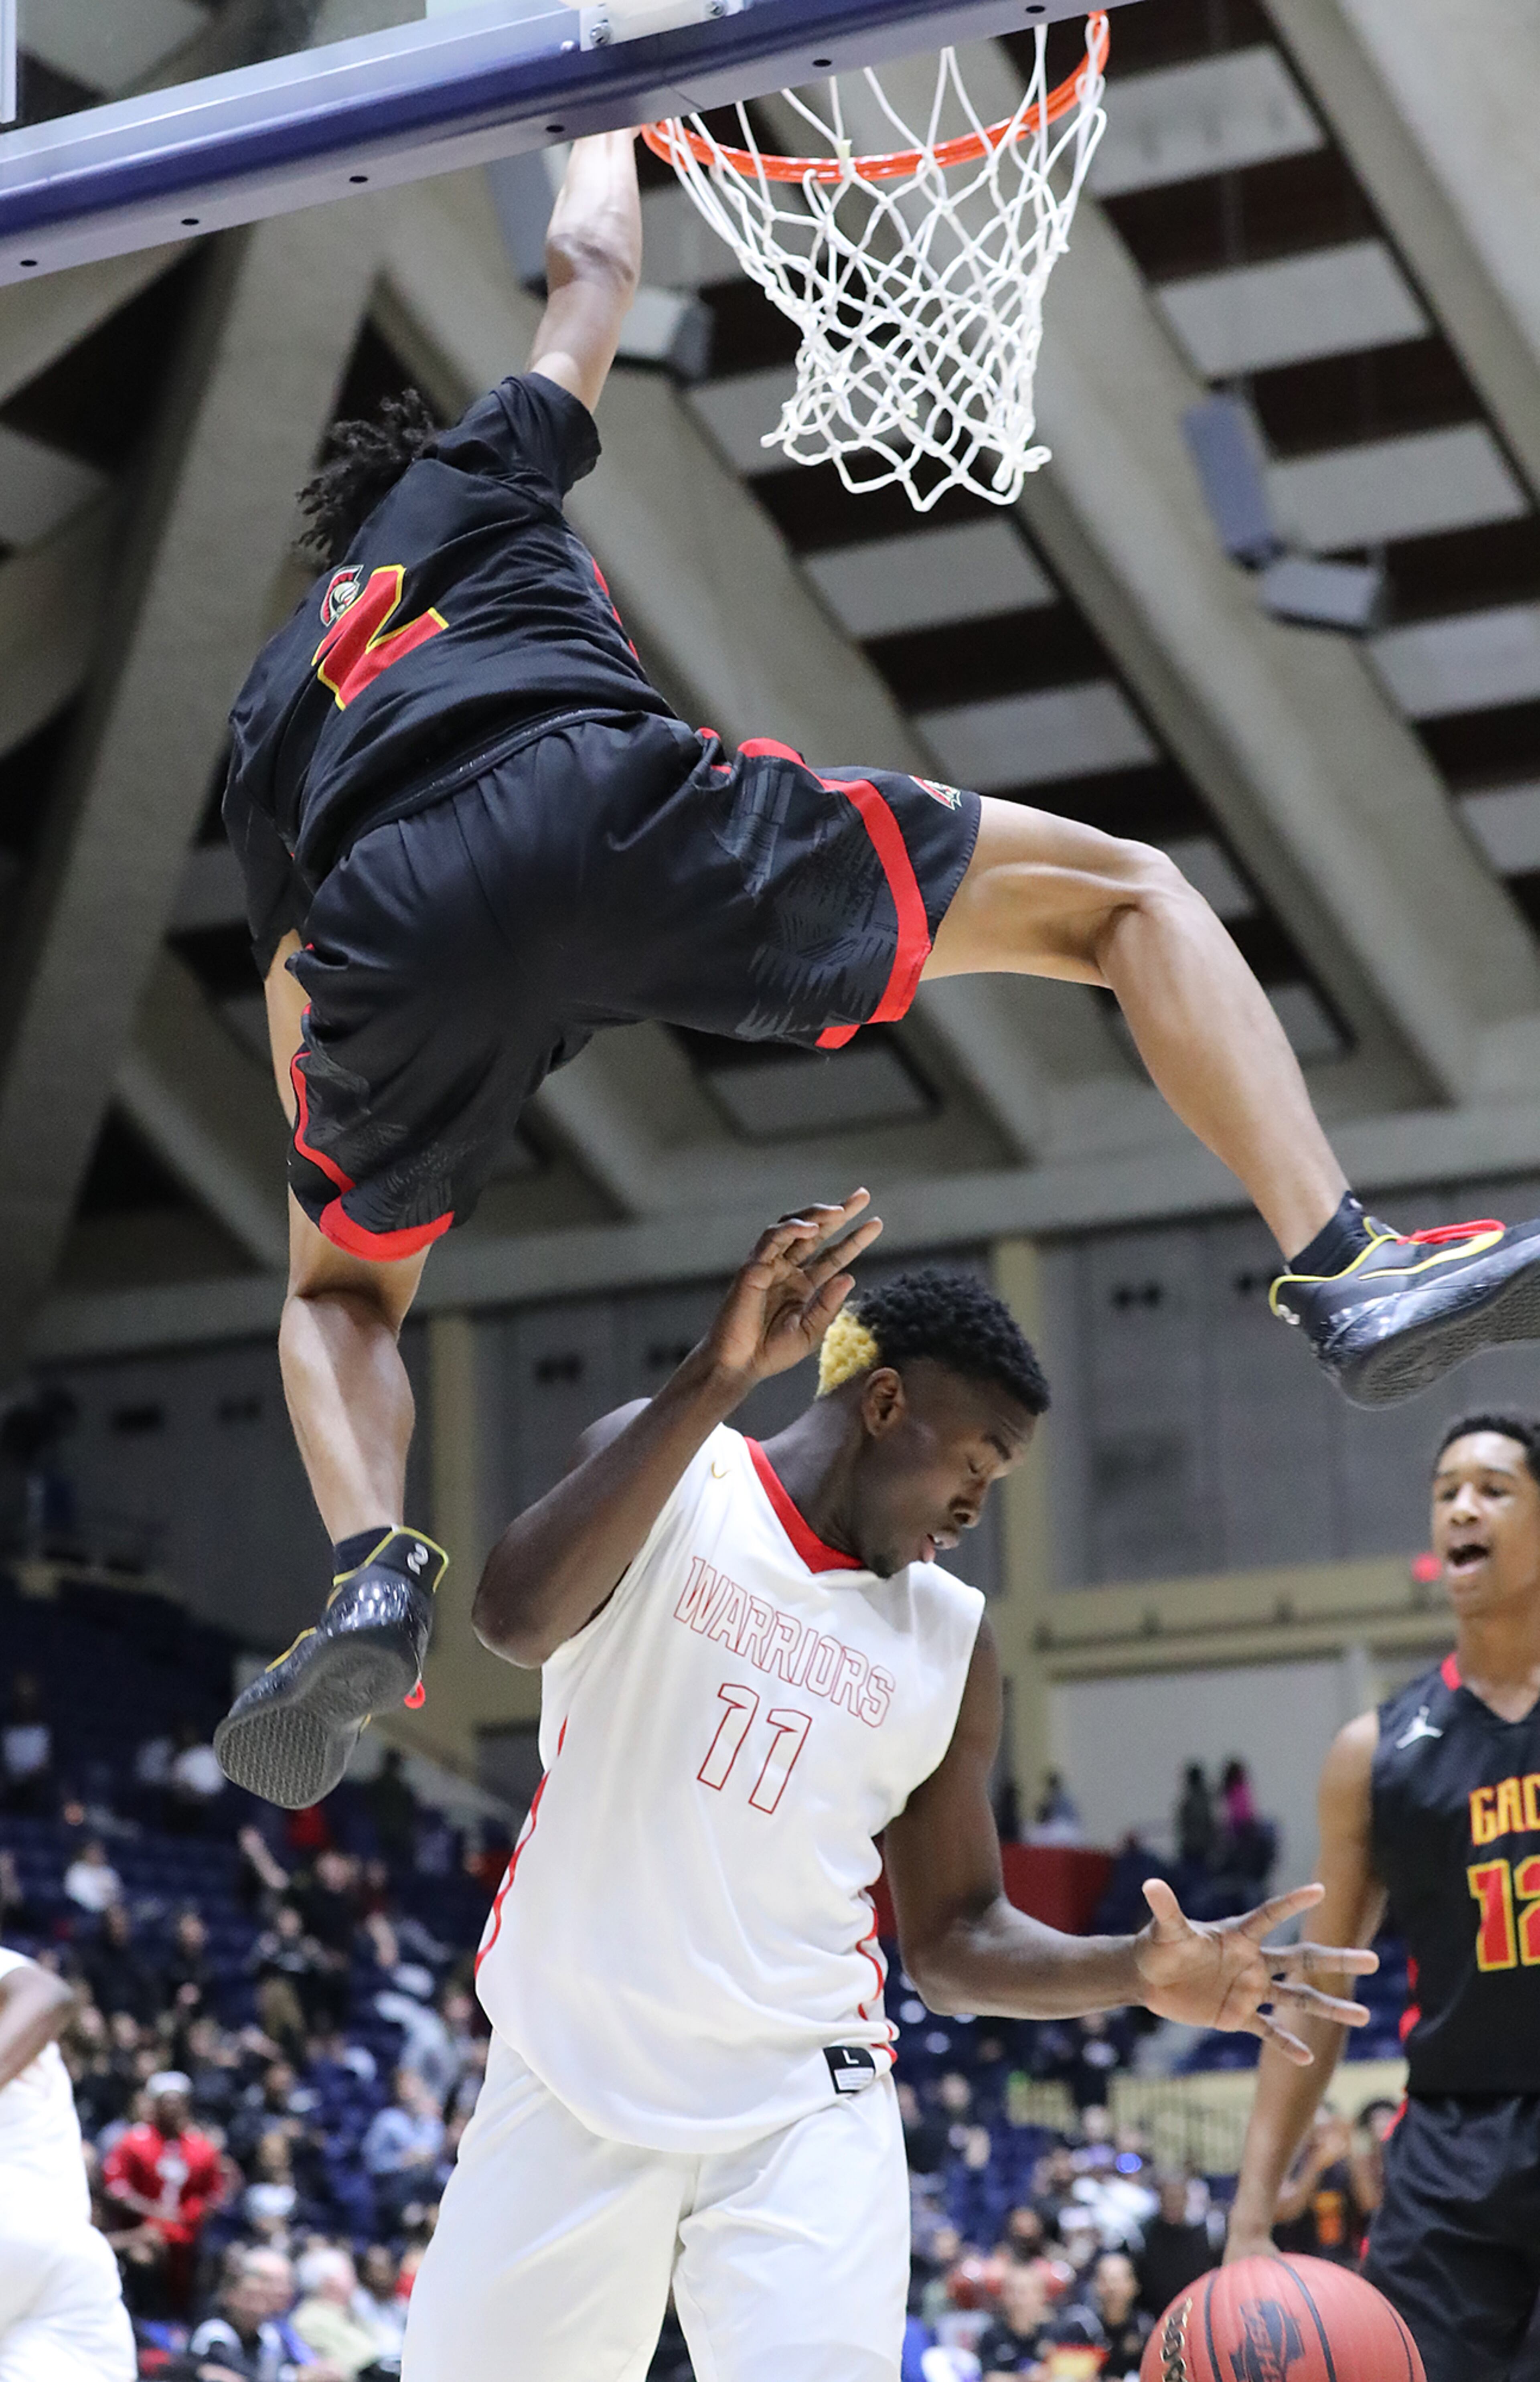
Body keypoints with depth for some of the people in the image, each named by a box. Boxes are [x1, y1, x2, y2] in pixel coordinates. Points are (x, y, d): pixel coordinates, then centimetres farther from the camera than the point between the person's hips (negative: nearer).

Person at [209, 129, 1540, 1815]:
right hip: (602, 798, -3)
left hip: (393, 924, 3)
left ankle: (375, 1578, -1)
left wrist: (332, 1164, 43)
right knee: (1123, 895, 6)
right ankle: (1344, 1266, -16)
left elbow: (294, 988, 33)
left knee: (341, 1289, 30)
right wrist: (608, 127, 63)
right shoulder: (472, 478, 32)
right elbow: (592, 268, 44)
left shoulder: (267, 700, 37)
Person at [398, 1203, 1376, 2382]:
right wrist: (715, 1379, -32)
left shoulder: (953, 1644, 7)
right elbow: (515, 1617, -25)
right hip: (573, 2077, -1)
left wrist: (1139, 1973, -7)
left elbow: (954, 1939, 12)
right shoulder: (672, 1479, -3)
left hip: (803, 2108, 2)